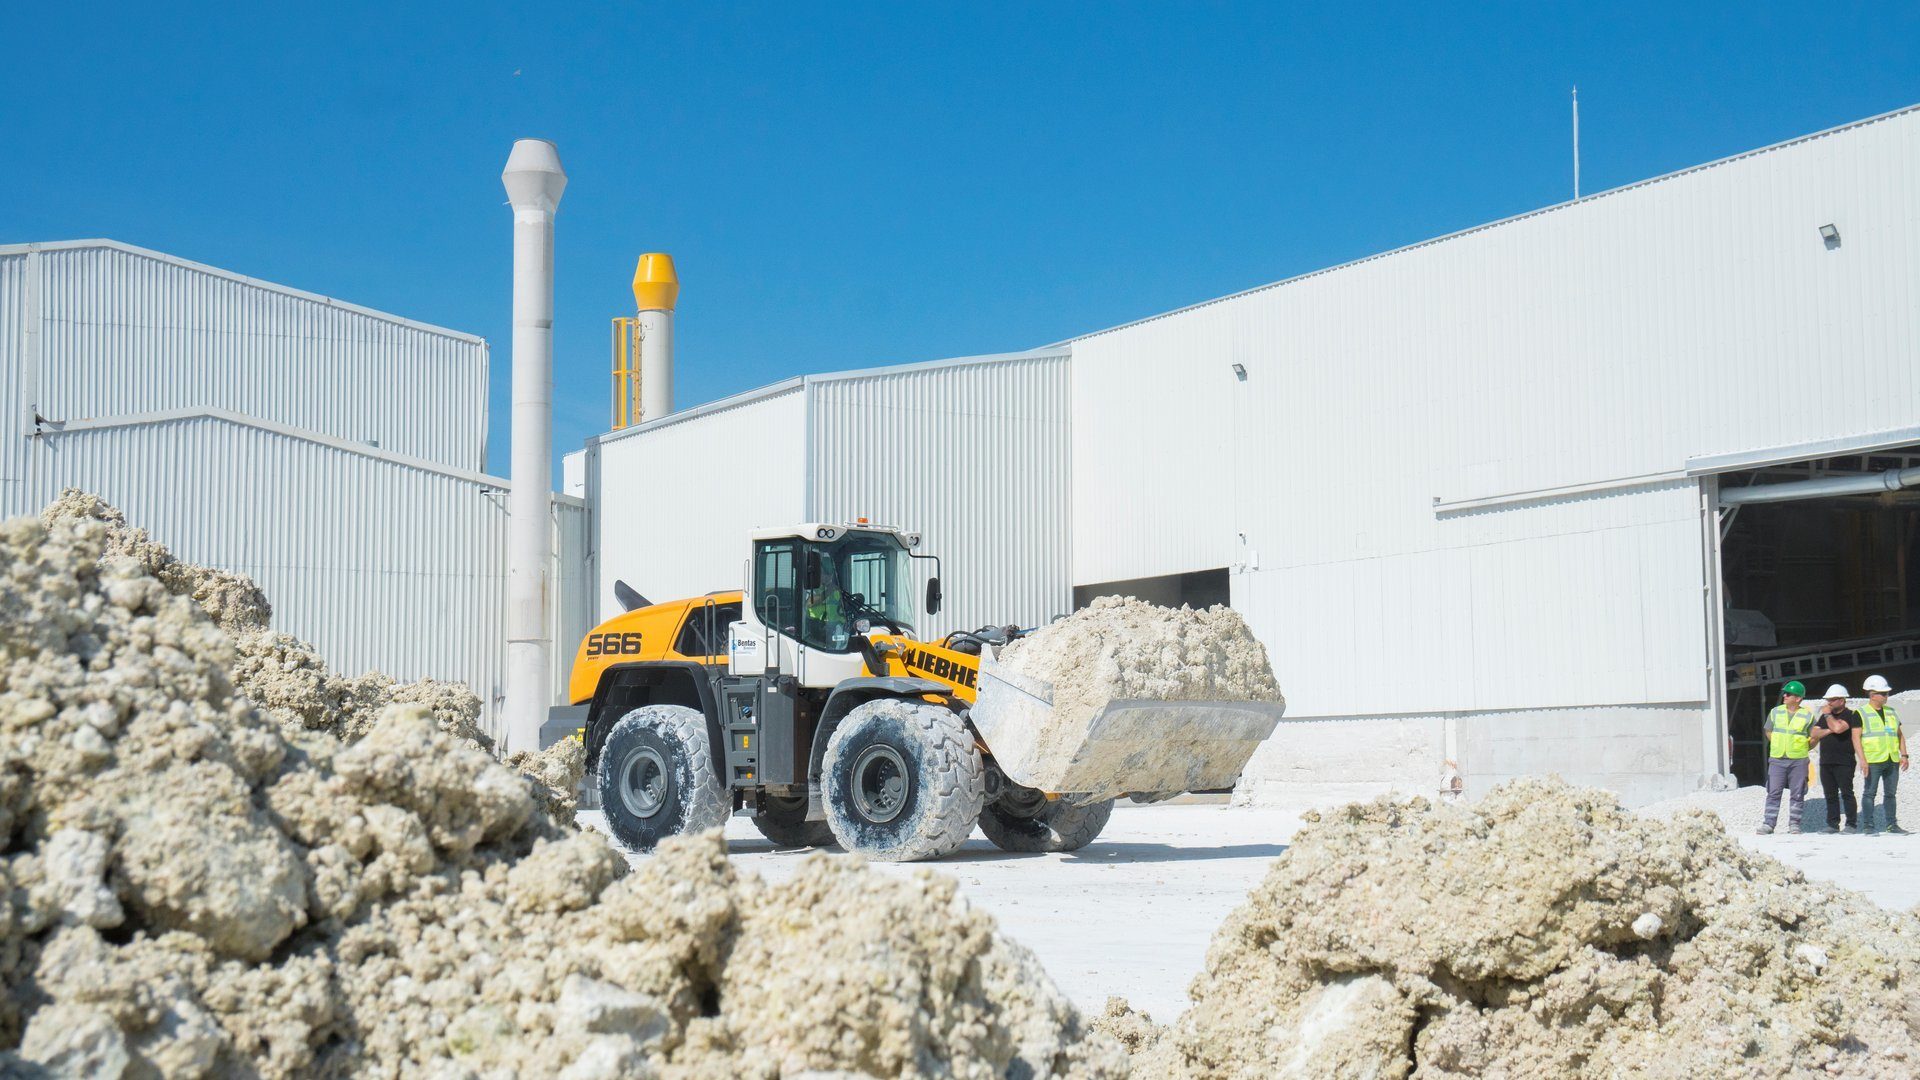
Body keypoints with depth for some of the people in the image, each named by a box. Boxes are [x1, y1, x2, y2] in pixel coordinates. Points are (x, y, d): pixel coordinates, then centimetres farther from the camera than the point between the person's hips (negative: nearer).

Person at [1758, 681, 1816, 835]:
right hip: (1777, 759, 1)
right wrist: (1779, 747, 9)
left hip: (1798, 761, -1)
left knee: (1797, 794, 4)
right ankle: (1769, 823, -1)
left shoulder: (1807, 715, -1)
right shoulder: (1775, 712, 5)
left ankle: (1794, 823, 12)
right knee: (1773, 793, -3)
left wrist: (1801, 749, 5)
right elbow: (1768, 731, 15)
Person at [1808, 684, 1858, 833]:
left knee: (1846, 793, -6)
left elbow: (1838, 728, -23)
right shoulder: (1824, 716, 18)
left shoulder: (1850, 715, -4)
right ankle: (1832, 824, 11)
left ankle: (1851, 824, -3)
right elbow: (1813, 734, 8)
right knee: (1830, 795, 8)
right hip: (1826, 762, 7)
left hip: (1844, 763, -7)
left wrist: (1828, 715, -7)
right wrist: (1828, 731, -8)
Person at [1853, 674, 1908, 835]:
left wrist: (1904, 755, 11)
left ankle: (1892, 824, 15)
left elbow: (1900, 734, 21)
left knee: (1891, 793, 9)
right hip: (1873, 761, -5)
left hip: (1892, 760, 5)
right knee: (1869, 793, -4)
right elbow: (1856, 737, -8)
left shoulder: (1891, 712, 16)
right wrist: (1862, 759, -16)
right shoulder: (1861, 713, -2)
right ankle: (1867, 825, -1)